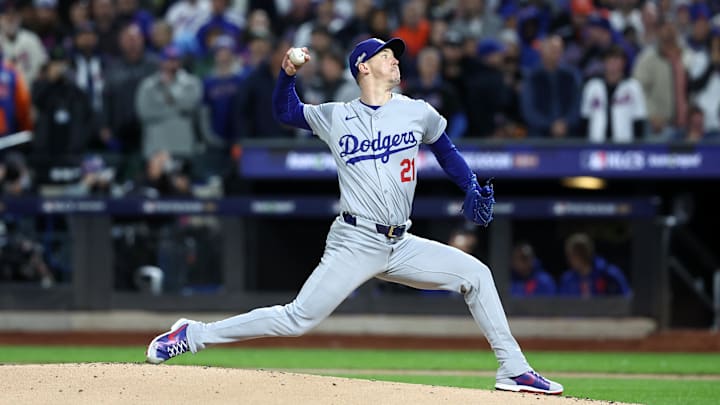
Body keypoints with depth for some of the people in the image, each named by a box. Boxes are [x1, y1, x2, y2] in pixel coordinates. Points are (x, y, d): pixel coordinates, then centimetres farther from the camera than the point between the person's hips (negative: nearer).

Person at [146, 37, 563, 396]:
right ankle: (194, 334, -1)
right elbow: (285, 111, 17)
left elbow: (446, 150, 23)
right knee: (298, 319, -11)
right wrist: (288, 74, -3)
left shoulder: (418, 113, 8)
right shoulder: (336, 117, 3)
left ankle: (514, 370, -1)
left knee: (475, 274, -7)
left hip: (400, 246, 4)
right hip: (355, 244, -4)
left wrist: (473, 190, 8)